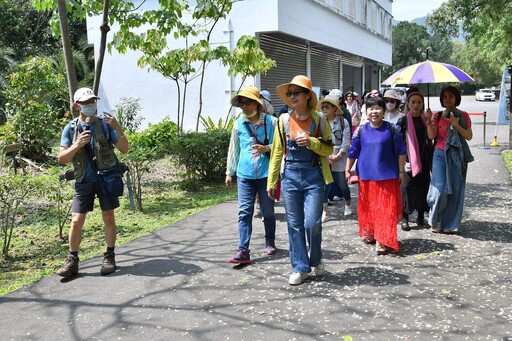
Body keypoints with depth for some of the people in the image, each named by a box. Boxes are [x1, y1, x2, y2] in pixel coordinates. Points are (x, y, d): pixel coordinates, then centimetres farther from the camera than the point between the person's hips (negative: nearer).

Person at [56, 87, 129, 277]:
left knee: (108, 217, 4)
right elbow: (61, 159, -5)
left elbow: (124, 149, -5)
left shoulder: (105, 123, -2)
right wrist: (77, 145, -21)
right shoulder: (71, 129, 0)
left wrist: (118, 129, -20)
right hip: (84, 181, 1)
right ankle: (72, 261, 10)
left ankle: (109, 258, 16)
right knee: (76, 221, -2)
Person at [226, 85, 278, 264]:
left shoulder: (271, 121, -2)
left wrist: (266, 148, -17)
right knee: (244, 212, -4)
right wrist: (229, 172, 14)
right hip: (245, 175, 2)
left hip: (266, 174, -1)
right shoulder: (238, 124, 7)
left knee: (268, 211, 11)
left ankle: (270, 241, 33)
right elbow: (234, 149, 13)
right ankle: (243, 251, -4)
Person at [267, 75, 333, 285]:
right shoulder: (284, 120, 3)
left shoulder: (318, 119, -1)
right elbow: (277, 152, 7)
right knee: (294, 224, 6)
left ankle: (316, 259, 23)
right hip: (290, 175, 2)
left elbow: (329, 149, 2)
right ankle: (300, 268, 18)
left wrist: (310, 142, -17)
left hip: (313, 175, -2)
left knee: (312, 222, -5)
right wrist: (271, 182, 8)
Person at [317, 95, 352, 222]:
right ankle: (324, 212, 4)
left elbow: (346, 142, -5)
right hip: (324, 158, 1)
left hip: (340, 158, -1)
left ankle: (348, 205, 36)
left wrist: (337, 156, -11)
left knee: (342, 184, 8)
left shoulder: (343, 122, -3)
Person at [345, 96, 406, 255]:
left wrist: (401, 171, 0)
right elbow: (353, 152, 9)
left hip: (387, 176, -2)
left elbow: (401, 151, 1)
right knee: (367, 207, 13)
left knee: (386, 209, -2)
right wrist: (347, 170, 9)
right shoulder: (361, 131, 2)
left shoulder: (392, 129, -3)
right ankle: (369, 234, 30)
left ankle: (383, 241, 4)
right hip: (366, 176, 2)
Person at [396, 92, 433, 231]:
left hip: (423, 160, 4)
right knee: (406, 187, -3)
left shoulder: (425, 120, 9)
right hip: (408, 160, -4)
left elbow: (429, 140, 13)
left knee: (423, 187, 7)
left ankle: (421, 217, 21)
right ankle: (404, 218, 7)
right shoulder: (403, 121, -2)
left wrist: (430, 160, 9)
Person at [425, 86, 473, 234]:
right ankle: (436, 221, 10)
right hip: (441, 155, 0)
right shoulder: (437, 116, 6)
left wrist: (456, 125, -15)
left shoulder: (463, 116, 5)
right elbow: (431, 136, -4)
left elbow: (469, 136, -3)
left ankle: (450, 224, 11)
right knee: (440, 188, -10)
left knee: (455, 190, 0)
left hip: (457, 156, 0)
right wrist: (429, 120, -16)